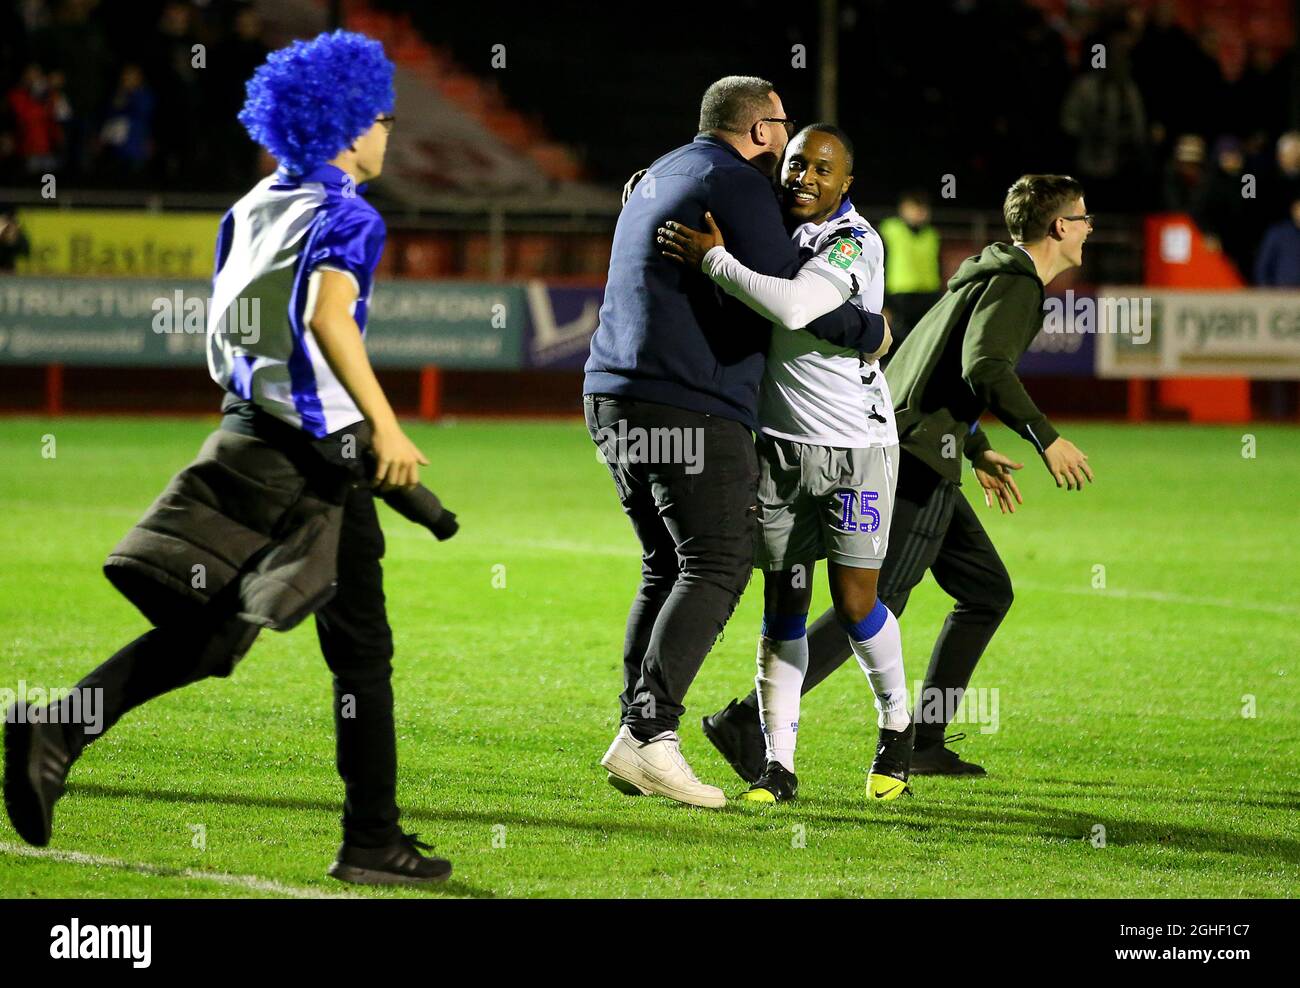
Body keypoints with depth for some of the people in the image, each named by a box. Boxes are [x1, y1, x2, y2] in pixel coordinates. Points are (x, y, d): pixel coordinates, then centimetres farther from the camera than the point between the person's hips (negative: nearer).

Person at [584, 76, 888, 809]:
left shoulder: (659, 178, 22)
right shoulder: (734, 182, -8)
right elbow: (787, 289, -16)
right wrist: (869, 330, -2)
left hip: (614, 397, 9)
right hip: (691, 405, -9)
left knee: (667, 569, 12)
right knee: (716, 567, -10)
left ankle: (637, 735, 3)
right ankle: (651, 730, -21)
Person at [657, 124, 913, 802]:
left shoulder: (856, 243, -14)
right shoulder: (772, 226, 6)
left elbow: (794, 308, -31)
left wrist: (713, 260, -23)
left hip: (856, 447, -5)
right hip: (781, 443, 5)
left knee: (854, 603, -4)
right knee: (783, 605, 2)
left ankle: (896, 724, 21)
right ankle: (777, 765, 5)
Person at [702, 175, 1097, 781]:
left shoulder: (987, 278, 23)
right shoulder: (1013, 285, -9)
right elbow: (984, 367, -27)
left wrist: (978, 452, 36)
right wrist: (1045, 439, -27)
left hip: (912, 458, 10)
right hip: (919, 462, -10)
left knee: (988, 591, 15)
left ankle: (923, 743, 14)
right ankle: (746, 723, -17)